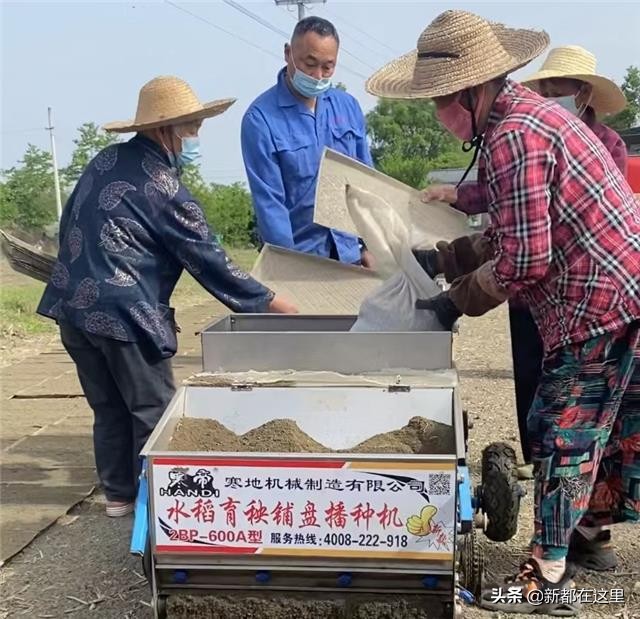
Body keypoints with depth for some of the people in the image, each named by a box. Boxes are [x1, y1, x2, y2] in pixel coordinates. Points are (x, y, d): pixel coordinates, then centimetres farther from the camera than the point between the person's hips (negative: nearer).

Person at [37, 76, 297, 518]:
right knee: (153, 410, 6)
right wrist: (273, 304, -4)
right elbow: (210, 263, -11)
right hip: (124, 313, -8)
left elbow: (70, 226, 19)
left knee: (108, 407, 18)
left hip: (73, 304, 8)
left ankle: (119, 493, 27)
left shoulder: (105, 161, 11)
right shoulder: (164, 189, -12)